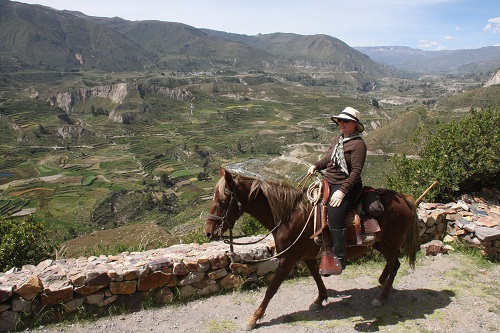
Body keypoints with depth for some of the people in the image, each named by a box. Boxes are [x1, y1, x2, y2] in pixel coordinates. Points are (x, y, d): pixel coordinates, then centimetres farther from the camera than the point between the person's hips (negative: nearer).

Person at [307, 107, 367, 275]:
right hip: (328, 182, 9)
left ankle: (339, 258, -18)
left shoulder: (358, 144, -11)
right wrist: (315, 166, 6)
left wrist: (342, 191, -24)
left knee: (334, 213, -28)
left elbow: (356, 171, -17)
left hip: (347, 185, -9)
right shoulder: (336, 140, 14)